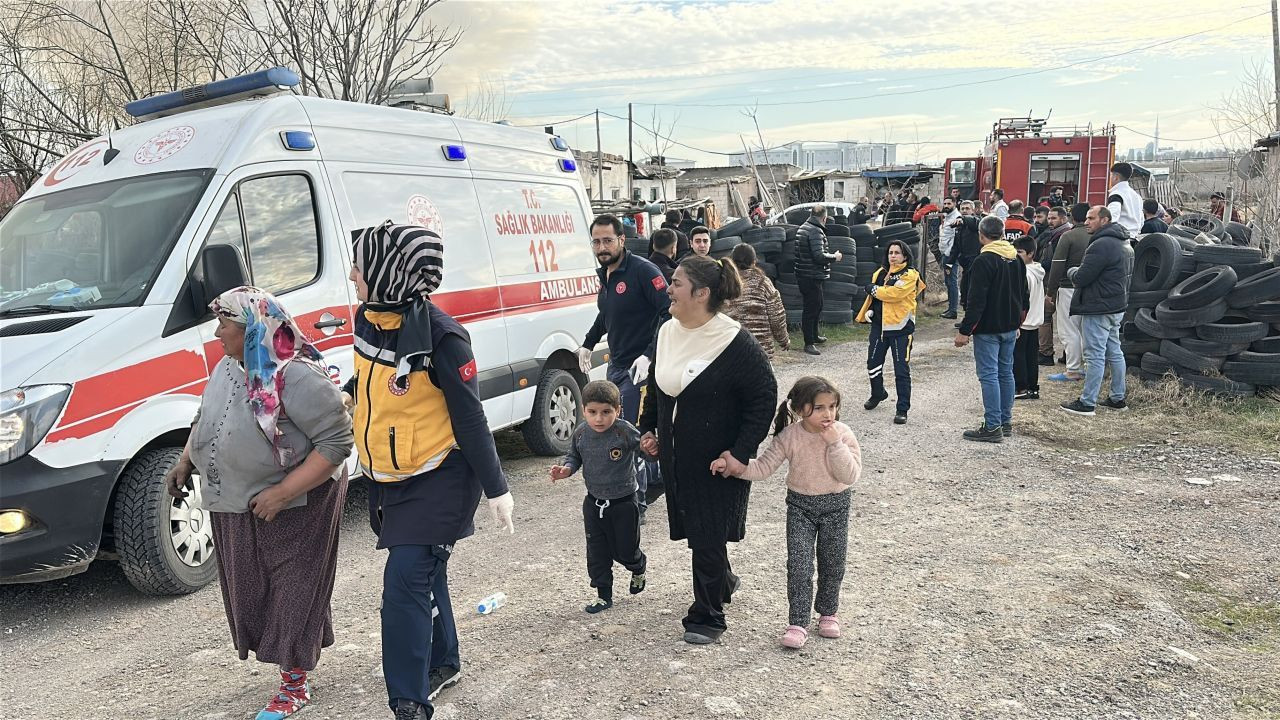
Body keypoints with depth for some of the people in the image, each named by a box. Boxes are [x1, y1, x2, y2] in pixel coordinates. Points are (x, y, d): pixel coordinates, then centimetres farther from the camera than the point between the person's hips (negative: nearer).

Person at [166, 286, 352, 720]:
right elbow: (204, 419, 23)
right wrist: (184, 464, 15)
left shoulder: (297, 377, -26)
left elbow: (337, 441, -27)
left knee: (293, 592, 5)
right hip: (235, 507, 9)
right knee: (250, 589, 18)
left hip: (293, 511, -8)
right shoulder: (226, 368, 3)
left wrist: (282, 493, -28)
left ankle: (294, 685, 22)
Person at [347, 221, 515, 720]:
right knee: (424, 576, 20)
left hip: (438, 479, -7)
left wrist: (495, 488, -14)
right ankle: (443, 664, 40)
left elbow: (469, 416, -17)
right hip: (387, 478, 8)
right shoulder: (368, 319, 0)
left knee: (405, 583, -10)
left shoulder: (440, 335, -21)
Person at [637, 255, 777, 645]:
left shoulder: (735, 342, -19)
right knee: (692, 527, 19)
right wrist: (648, 429, 9)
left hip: (718, 463, -7)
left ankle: (707, 616, 18)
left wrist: (740, 452, -18)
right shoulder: (667, 332, 2)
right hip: (675, 458, 7)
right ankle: (723, 582, 45)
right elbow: (655, 387, 17)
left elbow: (764, 397, -15)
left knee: (707, 537, 0)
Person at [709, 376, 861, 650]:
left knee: (832, 564, 13)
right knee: (798, 565, -6)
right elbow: (764, 467, -12)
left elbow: (850, 475, -20)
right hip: (800, 505, 0)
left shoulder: (843, 434, -13)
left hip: (836, 505, 1)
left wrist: (835, 444, -29)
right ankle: (798, 623, 2)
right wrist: (737, 467, -27)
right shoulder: (789, 436, -12)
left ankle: (828, 613, 34)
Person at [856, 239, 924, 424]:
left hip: (900, 327, -7)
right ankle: (877, 394, 43)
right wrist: (869, 310, 2)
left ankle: (903, 409, 4)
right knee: (873, 363, 17)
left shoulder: (910, 275, -10)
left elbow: (894, 293, -24)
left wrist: (874, 289, -11)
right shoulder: (880, 272, 10)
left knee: (901, 370, -4)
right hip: (879, 324, 7)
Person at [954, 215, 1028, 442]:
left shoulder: (984, 261, -17)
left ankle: (992, 427, -4)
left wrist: (965, 330, -17)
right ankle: (1006, 422, 22)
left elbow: (976, 300, -21)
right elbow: (1024, 295, 17)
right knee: (1006, 372, 15)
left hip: (988, 328, -8)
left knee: (989, 375, -5)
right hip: (1010, 328, 8)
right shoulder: (1017, 259, 9)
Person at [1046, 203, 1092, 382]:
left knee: (1070, 331, -2)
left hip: (1070, 288, -6)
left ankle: (1073, 371, -1)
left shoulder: (1068, 237, -9)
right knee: (1087, 330, 14)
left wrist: (1050, 291, -5)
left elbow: (1057, 266, -11)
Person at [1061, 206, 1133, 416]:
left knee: (1095, 355, -7)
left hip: (1099, 309, -10)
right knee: (1114, 353, 16)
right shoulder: (1124, 244, 15)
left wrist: (1072, 271, 2)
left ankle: (1087, 402, -3)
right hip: (1117, 307, 10)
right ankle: (1118, 398, 23)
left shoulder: (1102, 245, -20)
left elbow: (1080, 278, -22)